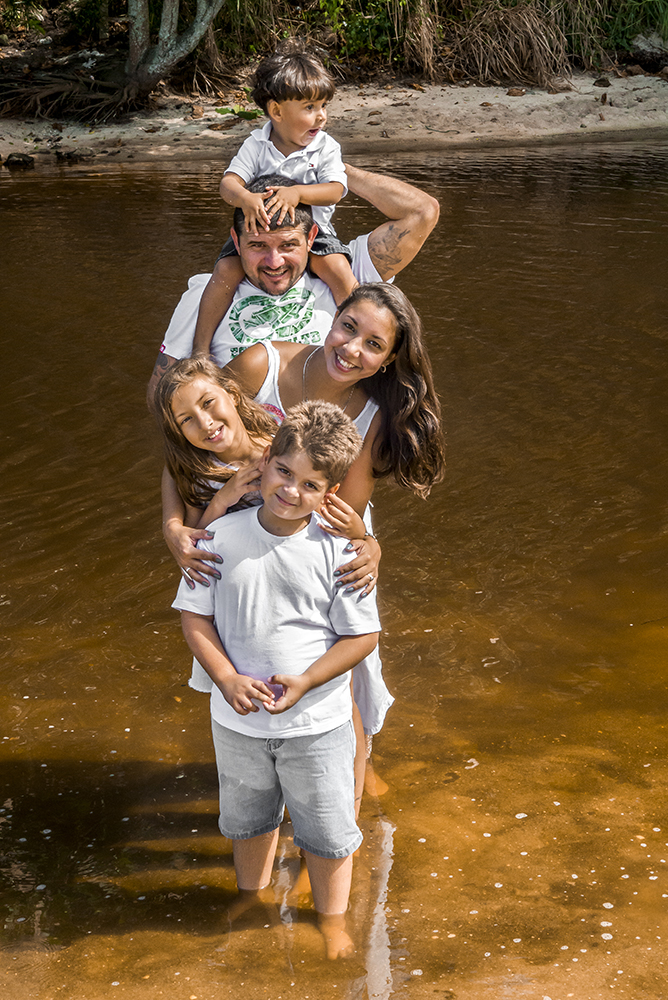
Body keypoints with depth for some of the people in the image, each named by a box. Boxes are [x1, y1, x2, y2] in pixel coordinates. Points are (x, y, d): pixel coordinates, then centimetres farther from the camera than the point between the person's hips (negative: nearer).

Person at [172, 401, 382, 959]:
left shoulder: (335, 551, -17)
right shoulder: (222, 537, -12)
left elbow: (362, 635, -12)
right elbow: (194, 616, -5)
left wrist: (304, 682, -22)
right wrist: (228, 679, -18)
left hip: (316, 723, -2)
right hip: (238, 720, 3)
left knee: (327, 829, 15)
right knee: (247, 817, 27)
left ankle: (332, 916, 40)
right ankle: (252, 893, 54)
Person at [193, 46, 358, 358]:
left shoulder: (326, 148, -5)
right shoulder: (256, 145, -4)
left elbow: (335, 189, -18)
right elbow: (229, 182, -13)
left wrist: (296, 192, -37)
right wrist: (246, 199, -39)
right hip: (259, 229, 1)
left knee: (338, 269, -26)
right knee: (226, 269, -19)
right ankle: (200, 347, -9)